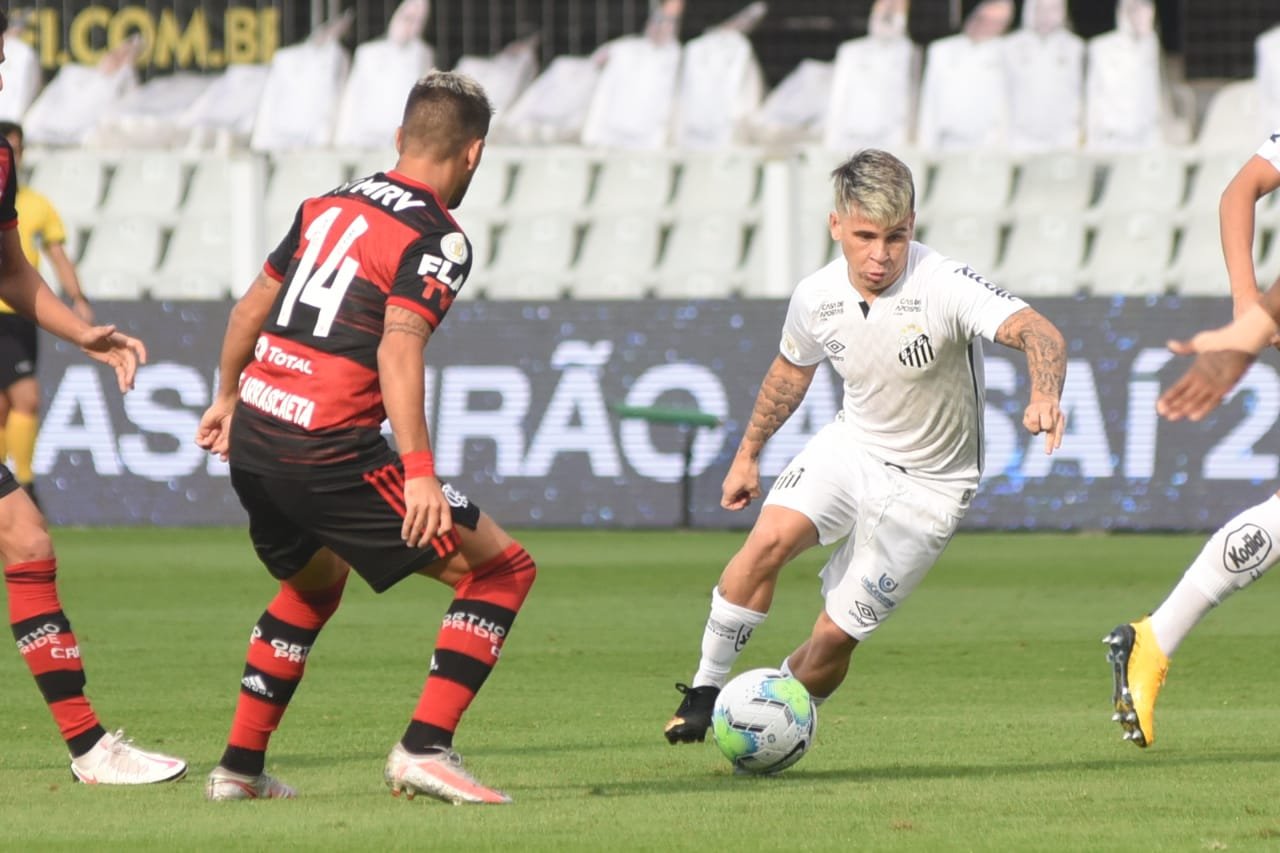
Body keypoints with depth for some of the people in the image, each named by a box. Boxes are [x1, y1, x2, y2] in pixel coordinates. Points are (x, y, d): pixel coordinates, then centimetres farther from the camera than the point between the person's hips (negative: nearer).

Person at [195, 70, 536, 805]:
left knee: (314, 581, 33)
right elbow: (399, 347, -21)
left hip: (252, 436, 8)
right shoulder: (438, 240, -8)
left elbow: (252, 307, 23)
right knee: (501, 569, 0)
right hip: (328, 450, -8)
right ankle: (425, 749, -10)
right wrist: (419, 470, -27)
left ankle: (241, 766, 31)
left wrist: (228, 397, 38)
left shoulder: (331, 205, 14)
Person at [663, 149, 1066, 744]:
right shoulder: (817, 297, -10)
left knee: (834, 637, -5)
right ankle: (705, 691, -12)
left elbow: (1036, 333, -40)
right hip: (852, 444, 3)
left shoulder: (945, 287, -26)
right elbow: (791, 370, 13)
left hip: (927, 486, -3)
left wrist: (1044, 396, -61)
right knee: (771, 536, -26)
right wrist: (748, 453, 21)